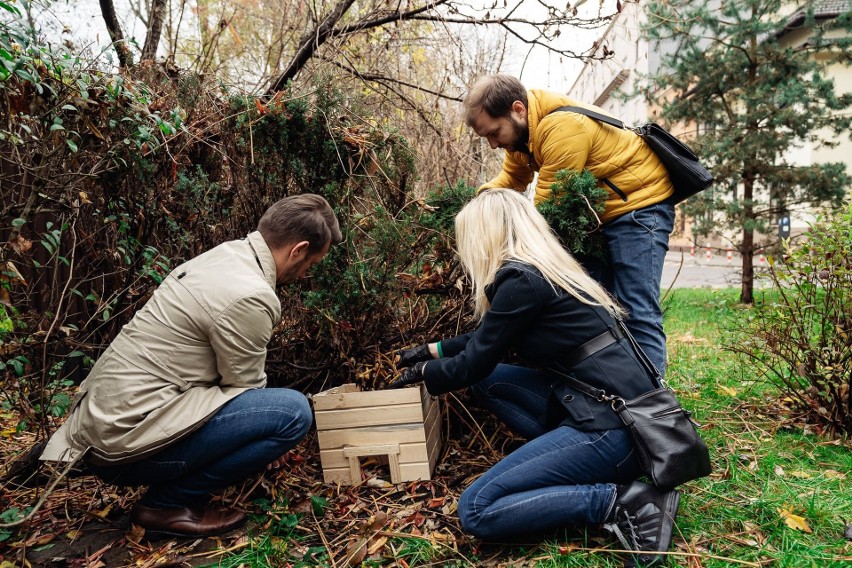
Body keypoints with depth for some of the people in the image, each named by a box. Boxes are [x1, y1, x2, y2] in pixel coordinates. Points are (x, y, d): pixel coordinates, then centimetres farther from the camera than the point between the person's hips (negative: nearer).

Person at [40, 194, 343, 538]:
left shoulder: (225, 253, 7)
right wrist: (269, 439, 13)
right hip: (128, 441, -10)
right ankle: (168, 502, -4)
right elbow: (246, 390, -8)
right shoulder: (251, 297, -22)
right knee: (294, 410, -16)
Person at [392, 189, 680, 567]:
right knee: (488, 381, 13)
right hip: (610, 405, 10)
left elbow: (474, 365, -5)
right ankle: (567, 457, 6)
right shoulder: (544, 268, 12)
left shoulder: (523, 280, -15)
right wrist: (433, 350, 34)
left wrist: (424, 374, 15)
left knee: (476, 511, -9)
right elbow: (486, 341, 25)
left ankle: (621, 501, -9)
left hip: (616, 426, -9)